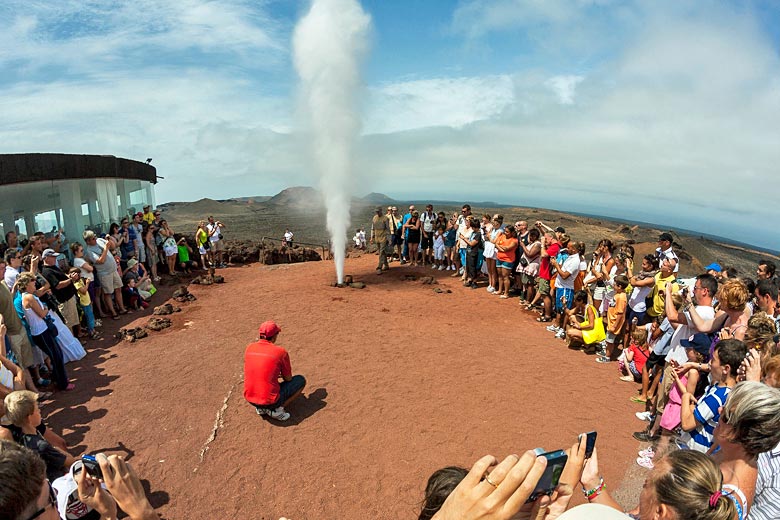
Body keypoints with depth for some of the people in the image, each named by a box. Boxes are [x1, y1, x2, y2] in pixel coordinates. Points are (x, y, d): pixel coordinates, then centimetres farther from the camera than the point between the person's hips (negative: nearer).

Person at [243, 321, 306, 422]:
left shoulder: (250, 348, 1)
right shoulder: (281, 352, -12)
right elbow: (288, 379, 1)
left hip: (249, 399, 6)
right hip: (270, 401, -5)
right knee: (301, 380, 11)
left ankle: (261, 408, 15)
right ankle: (277, 409, -2)